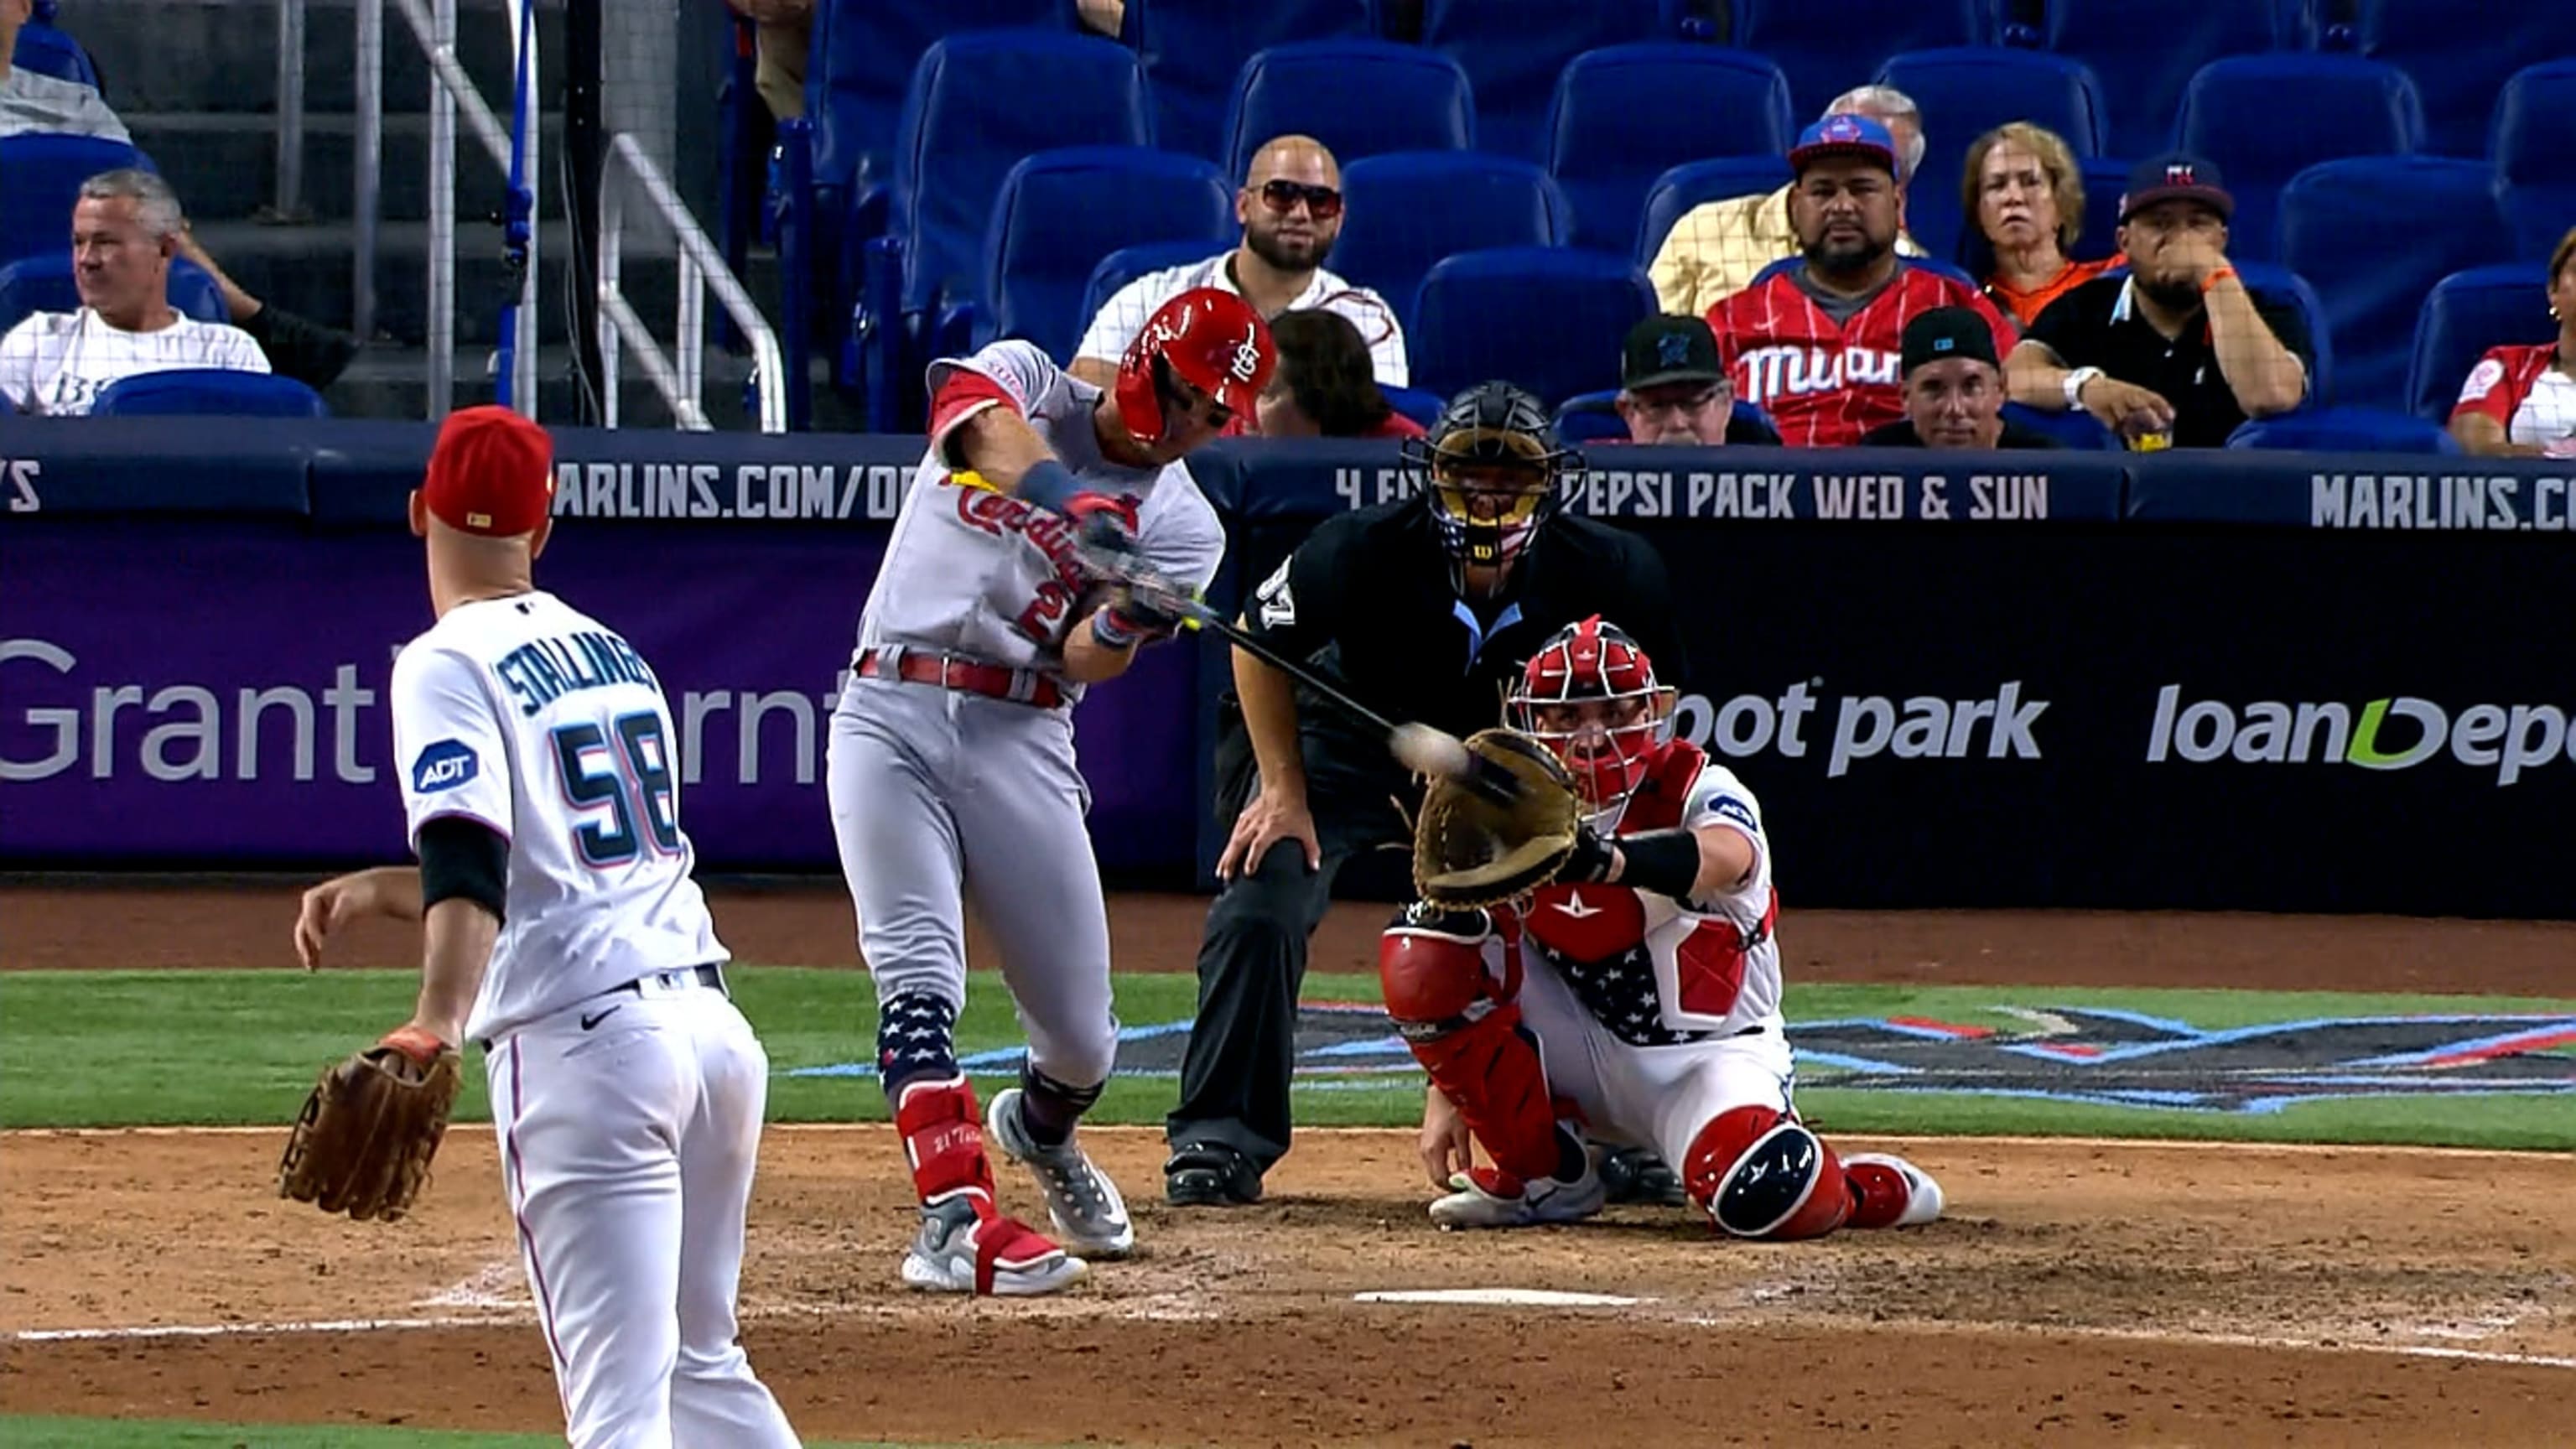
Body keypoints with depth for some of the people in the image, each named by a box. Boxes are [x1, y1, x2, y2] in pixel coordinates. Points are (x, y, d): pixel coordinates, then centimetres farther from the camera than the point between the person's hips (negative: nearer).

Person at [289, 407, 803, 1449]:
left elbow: (471, 868, -22)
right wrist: (381, 890, 27)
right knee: (700, 1365, 21)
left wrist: (437, 1022, -35)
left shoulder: (449, 664, -5)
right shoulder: (609, 650, 19)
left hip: (582, 1041, -7)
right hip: (715, 1025, 7)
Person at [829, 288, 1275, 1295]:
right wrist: (1060, 497, -41)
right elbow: (987, 426, -22)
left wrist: (1128, 620, -31)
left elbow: (1087, 664, -8)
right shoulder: (1024, 383, 5)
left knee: (1082, 1039, 4)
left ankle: (1040, 1131, 39)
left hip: (1021, 746, 3)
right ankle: (957, 1219, -25)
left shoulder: (1182, 529, 8)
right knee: (919, 978, -19)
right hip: (890, 717, -2)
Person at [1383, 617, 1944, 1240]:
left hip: (1712, 1054, -5)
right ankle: (1541, 1174, -4)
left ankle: (1874, 1188, 4)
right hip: (1583, 1055, 5)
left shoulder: (1699, 792, -16)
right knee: (1417, 952, -17)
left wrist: (1608, 860, -62)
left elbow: (1727, 857, -43)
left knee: (1762, 1199, -36)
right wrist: (1444, 1096, -4)